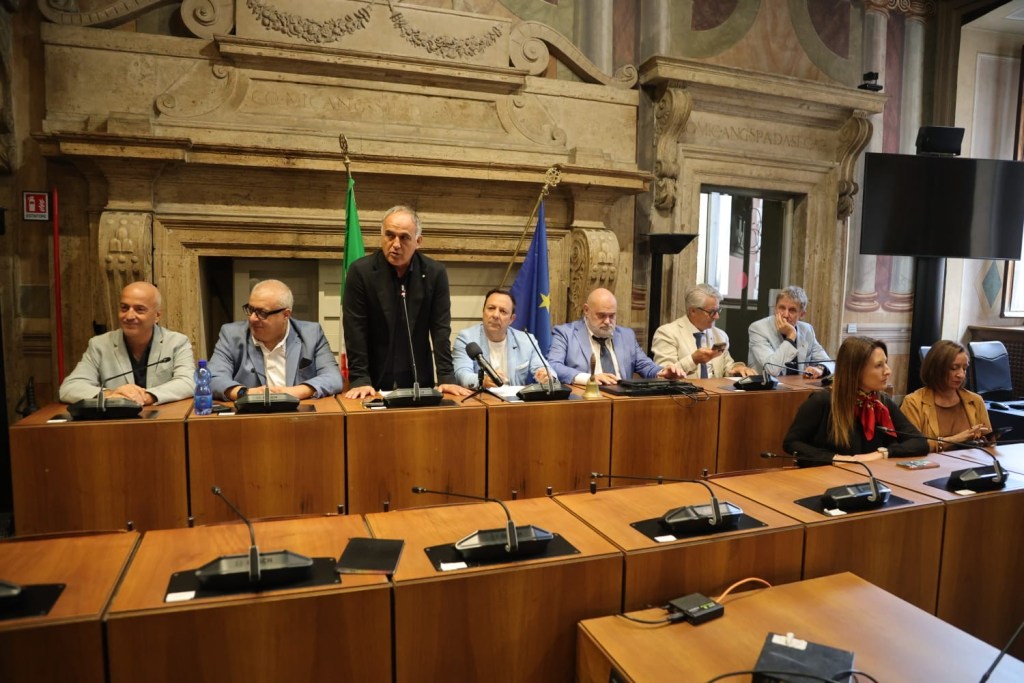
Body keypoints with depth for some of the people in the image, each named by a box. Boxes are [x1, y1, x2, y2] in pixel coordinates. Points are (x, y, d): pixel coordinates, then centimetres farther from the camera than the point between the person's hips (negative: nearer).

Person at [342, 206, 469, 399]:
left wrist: (447, 378, -10)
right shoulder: (360, 271, -8)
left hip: (419, 381, 2)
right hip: (374, 381, -1)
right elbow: (355, 331, -9)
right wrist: (360, 380, -16)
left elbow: (441, 328, -4)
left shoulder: (435, 273, -3)